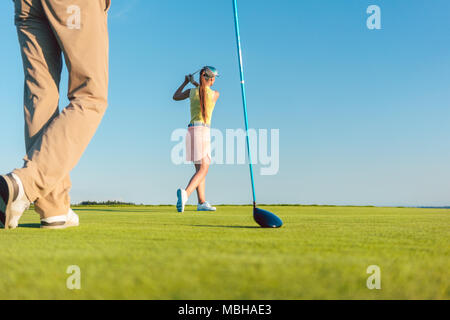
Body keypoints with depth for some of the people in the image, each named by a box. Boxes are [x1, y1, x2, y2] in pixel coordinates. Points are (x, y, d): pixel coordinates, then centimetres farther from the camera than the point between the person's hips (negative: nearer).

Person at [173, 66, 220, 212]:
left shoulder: (191, 91, 6)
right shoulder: (215, 94, -2)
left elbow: (175, 97, 25)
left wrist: (185, 82, 35)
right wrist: (195, 83, 29)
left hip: (191, 129, 6)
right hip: (203, 130, -6)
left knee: (201, 169, 13)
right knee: (203, 169, -8)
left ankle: (202, 203, 15)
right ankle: (185, 193, -34)